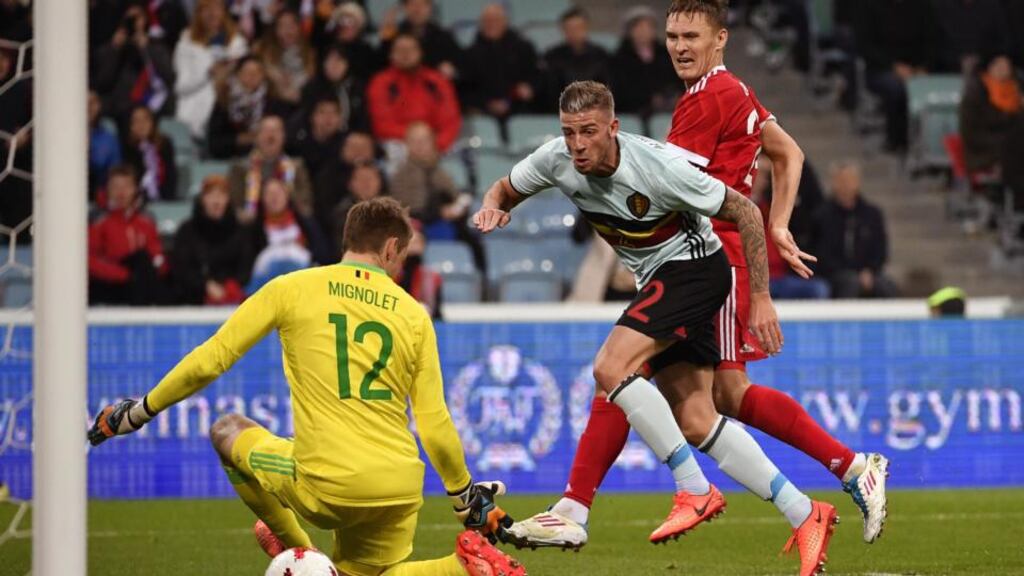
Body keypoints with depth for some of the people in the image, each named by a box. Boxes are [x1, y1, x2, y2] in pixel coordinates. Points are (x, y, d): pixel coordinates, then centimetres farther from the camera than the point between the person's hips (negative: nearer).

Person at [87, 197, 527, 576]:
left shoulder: (291, 289, 1)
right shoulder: (414, 314, 7)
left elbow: (208, 363, 0)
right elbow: (436, 428, 6)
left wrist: (139, 413, 13)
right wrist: (468, 498, 20)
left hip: (326, 488, -3)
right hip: (399, 490, 3)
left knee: (227, 431, 23)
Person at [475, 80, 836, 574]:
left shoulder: (658, 166, -27)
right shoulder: (557, 159, -10)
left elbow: (745, 211, -17)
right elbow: (506, 189, 10)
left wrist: (760, 298, -17)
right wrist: (492, 208, -16)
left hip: (692, 264, -7)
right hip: (656, 279, 7)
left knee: (611, 367, -25)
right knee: (695, 424, -1)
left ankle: (694, 490, -17)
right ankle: (805, 516, 4)